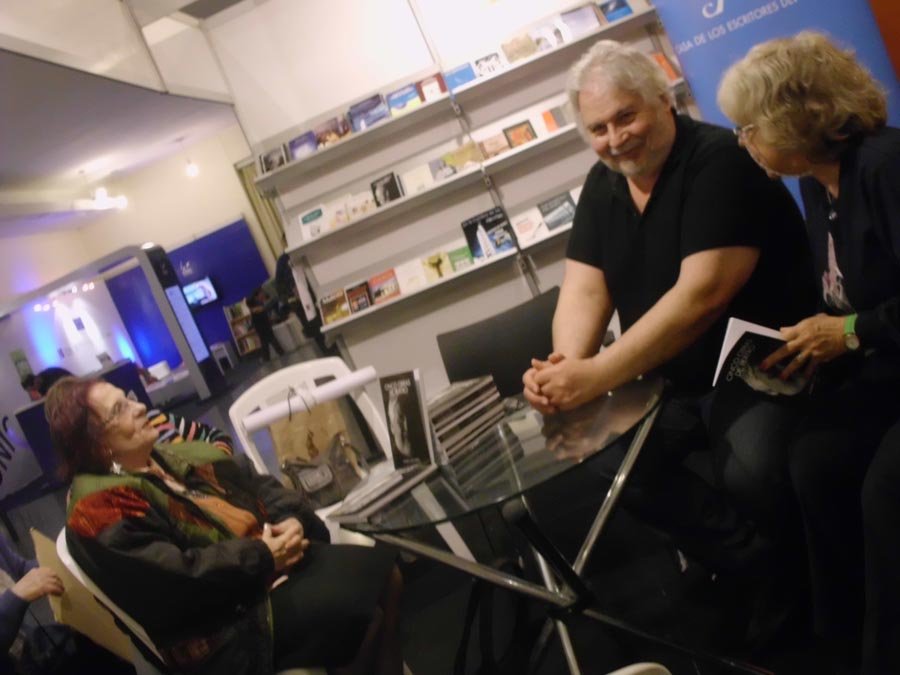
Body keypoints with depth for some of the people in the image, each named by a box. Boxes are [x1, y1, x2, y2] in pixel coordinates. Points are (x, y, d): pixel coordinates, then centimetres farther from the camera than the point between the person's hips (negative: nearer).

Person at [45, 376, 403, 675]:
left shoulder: (175, 450, 13)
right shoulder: (101, 509, -13)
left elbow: (256, 484, 14)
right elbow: (173, 578, -22)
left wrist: (292, 518, -7)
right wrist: (261, 556, -19)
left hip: (274, 560, 9)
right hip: (226, 622, -8)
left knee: (380, 567, -7)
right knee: (358, 611, -23)